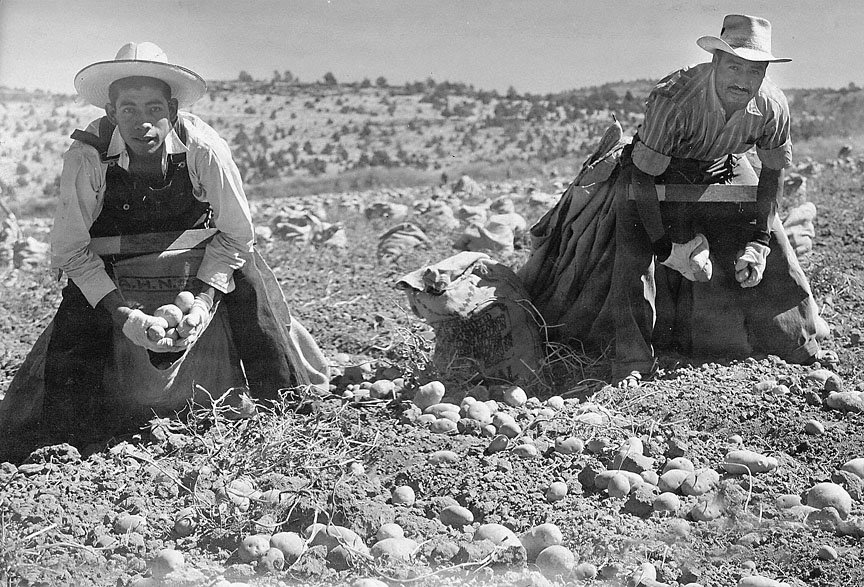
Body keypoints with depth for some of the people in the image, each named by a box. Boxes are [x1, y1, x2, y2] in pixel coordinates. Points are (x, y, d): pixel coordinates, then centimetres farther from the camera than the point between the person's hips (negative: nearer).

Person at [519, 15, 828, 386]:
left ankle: (799, 338, 30)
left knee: (771, 241, 3)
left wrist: (759, 242, -11)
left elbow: (773, 172, -6)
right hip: (658, 169, -4)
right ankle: (633, 355, -20)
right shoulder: (673, 99, -39)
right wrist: (668, 247, -32)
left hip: (723, 171, 4)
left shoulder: (771, 107, -25)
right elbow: (643, 176, -31)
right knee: (635, 239, -28)